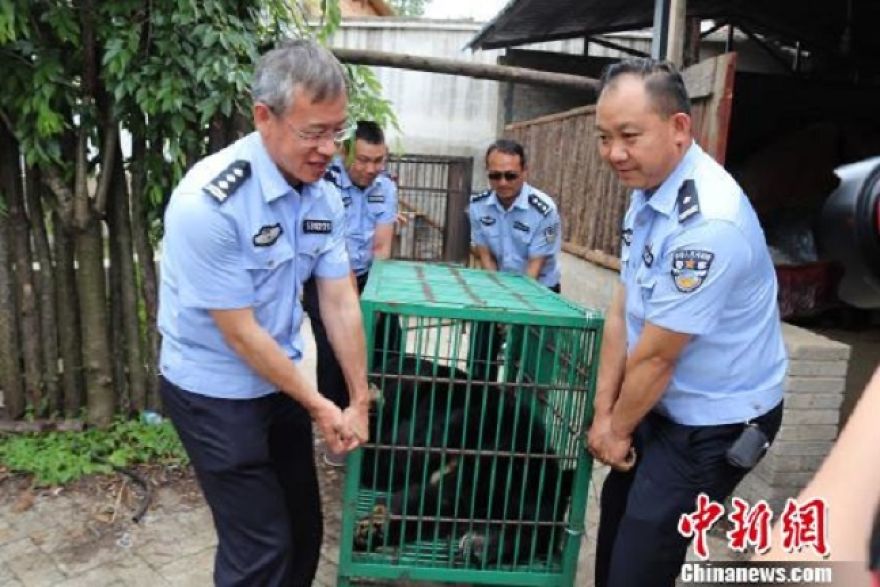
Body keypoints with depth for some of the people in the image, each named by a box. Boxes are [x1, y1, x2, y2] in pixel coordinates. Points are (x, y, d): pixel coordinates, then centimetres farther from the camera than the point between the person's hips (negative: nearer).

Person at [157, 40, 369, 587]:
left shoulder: (324, 197, -5)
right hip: (216, 393, -6)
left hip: (281, 381, 6)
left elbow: (341, 302, -1)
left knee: (305, 529, 19)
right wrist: (318, 406, -11)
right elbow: (241, 334, -21)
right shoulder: (209, 202, -26)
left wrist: (360, 401, 2)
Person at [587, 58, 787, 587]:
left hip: (714, 423, -8)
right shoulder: (648, 191, -2)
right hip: (664, 404, 9)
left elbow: (656, 355, -23)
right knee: (616, 529, 25)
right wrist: (603, 412, 0)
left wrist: (618, 429, -7)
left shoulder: (707, 222, -31)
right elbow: (622, 310, 0)